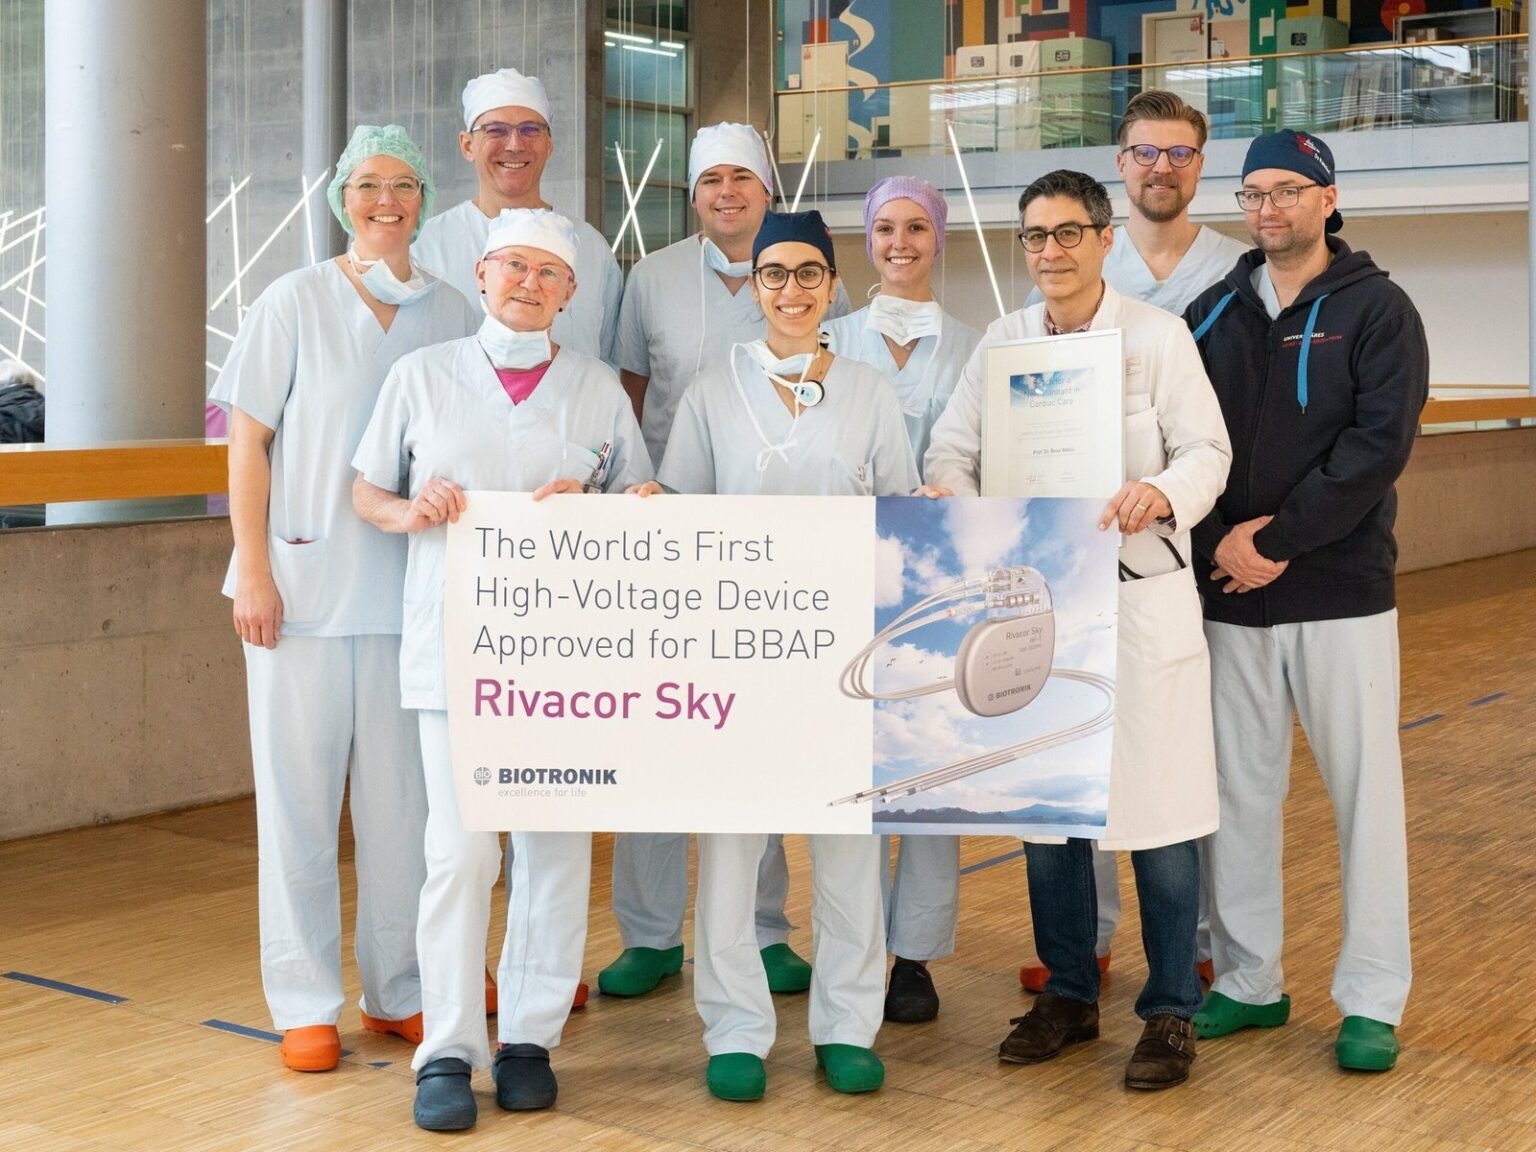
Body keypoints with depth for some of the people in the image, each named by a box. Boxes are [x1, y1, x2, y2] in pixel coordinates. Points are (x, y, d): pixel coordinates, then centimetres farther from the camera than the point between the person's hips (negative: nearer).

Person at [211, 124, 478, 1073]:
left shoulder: (452, 313, 7)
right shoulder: (296, 302, 1)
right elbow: (248, 443, 0)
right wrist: (253, 571, -7)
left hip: (412, 586, 2)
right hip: (303, 583, -2)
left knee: (403, 791, 7)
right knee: (299, 788, 3)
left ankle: (397, 990, 20)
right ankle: (306, 1002, 14)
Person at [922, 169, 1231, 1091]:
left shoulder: (1159, 336, -2)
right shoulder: (1002, 341, 9)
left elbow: (1208, 449, -6)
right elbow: (955, 449, 7)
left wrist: (1161, 494, -27)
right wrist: (946, 494, -15)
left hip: (1141, 593, -4)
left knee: (1158, 807, -1)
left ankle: (1171, 1011, 13)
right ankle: (1069, 994, 27)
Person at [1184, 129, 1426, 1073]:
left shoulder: (1376, 309, -1)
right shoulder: (1213, 313, 10)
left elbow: (1380, 445, -13)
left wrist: (1280, 540, -17)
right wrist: (1224, 537, -11)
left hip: (1341, 593, -3)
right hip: (1230, 599, 4)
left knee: (1366, 788, 1)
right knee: (1239, 790, 9)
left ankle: (1374, 1000, 11)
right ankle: (1249, 982, 21)